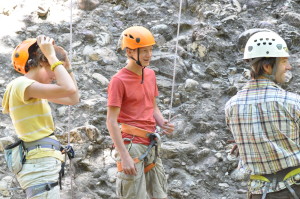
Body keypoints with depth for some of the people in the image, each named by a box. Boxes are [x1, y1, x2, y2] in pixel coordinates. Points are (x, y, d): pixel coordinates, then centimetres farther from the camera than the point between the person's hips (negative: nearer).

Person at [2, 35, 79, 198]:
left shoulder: (34, 89, 18)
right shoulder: (22, 84, -12)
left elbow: (73, 99, 22)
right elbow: (69, 89, -25)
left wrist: (66, 66, 17)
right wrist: (52, 56, -14)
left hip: (42, 165, 11)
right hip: (40, 166, -10)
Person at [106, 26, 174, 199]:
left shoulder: (151, 75, 11)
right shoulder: (119, 80, -11)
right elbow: (111, 121, -14)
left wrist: (163, 124, -1)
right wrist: (124, 156, -20)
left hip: (151, 145, 7)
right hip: (132, 145, -7)